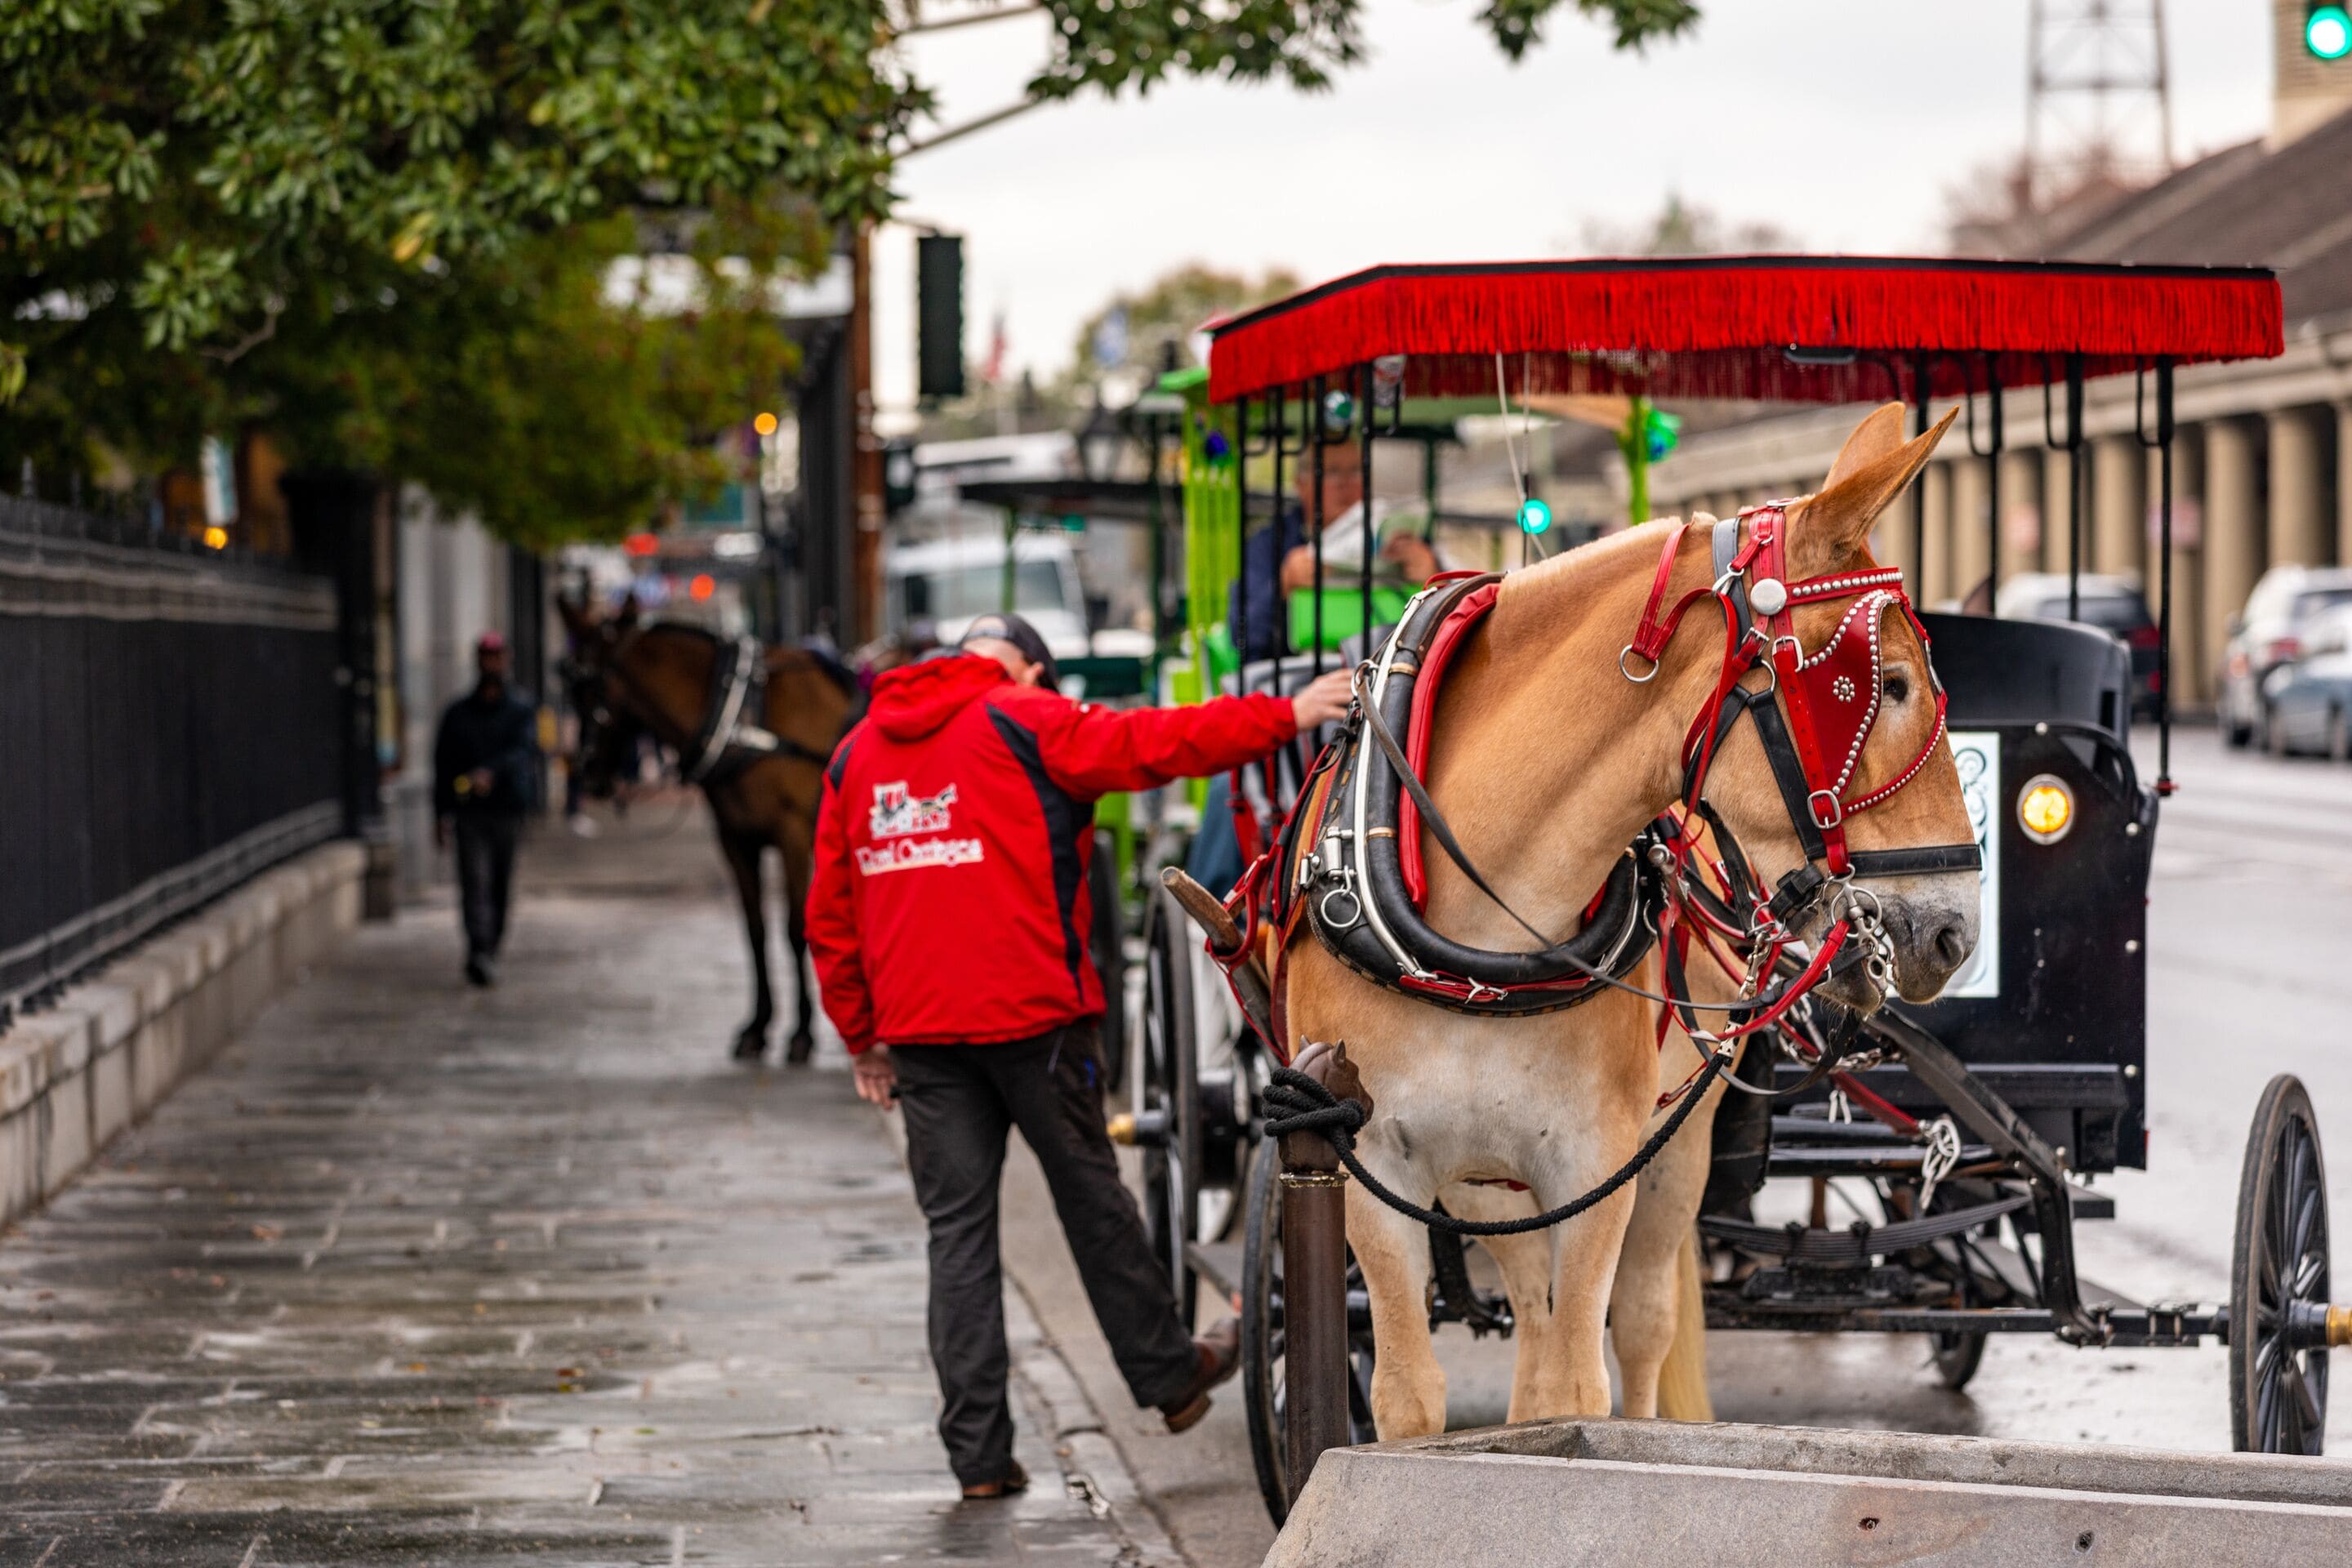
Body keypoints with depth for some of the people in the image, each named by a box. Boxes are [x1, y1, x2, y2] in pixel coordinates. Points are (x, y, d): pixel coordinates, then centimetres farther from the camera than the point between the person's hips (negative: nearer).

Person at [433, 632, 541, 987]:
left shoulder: (522, 710, 5)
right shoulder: (458, 713, 9)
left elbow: (525, 750, -13)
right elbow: (443, 764, 11)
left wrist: (491, 772, -31)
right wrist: (440, 814, 7)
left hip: (508, 810, 0)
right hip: (470, 813, 0)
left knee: (501, 887, 7)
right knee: (475, 881, -14)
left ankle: (489, 952, 20)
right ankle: (480, 952, -25)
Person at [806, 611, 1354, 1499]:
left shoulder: (856, 754, 14)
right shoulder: (1025, 722, -2)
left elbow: (829, 911, 15)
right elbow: (1151, 745, -10)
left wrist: (860, 1036, 20)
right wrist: (1284, 717, -4)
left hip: (918, 1027, 4)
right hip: (1030, 1012, -4)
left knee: (957, 1227, 5)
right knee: (1090, 1194, 12)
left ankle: (977, 1452, 3)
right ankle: (1168, 1375, 27)